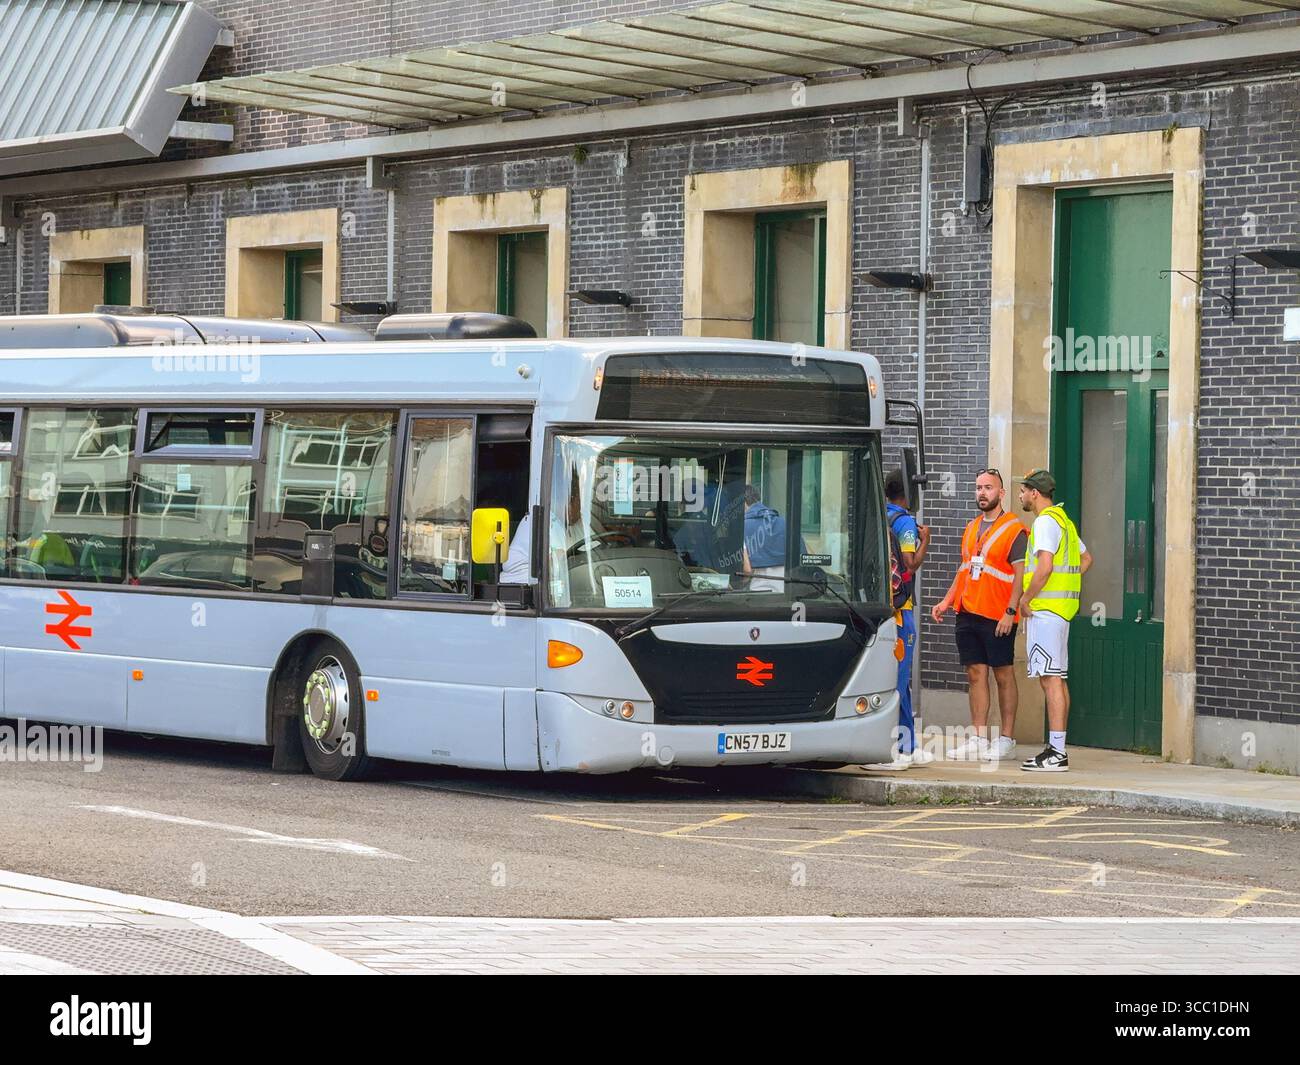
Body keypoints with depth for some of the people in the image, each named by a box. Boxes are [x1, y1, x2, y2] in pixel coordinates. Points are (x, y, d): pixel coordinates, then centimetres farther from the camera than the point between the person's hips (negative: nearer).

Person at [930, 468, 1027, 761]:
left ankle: (1006, 738, 5)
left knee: (1003, 675, 0)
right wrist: (947, 601, 12)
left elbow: (1021, 575, -10)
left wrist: (1010, 611, -18)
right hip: (968, 613, 7)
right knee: (975, 674, 6)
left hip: (998, 617, -7)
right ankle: (979, 739, 9)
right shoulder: (971, 528, 16)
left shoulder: (1014, 530, -6)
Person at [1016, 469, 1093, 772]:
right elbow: (1086, 558, 29)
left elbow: (1045, 566, -24)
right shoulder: (1063, 520, 19)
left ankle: (1056, 753, -14)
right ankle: (1056, 748, 14)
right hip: (1062, 606, 11)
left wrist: (1025, 599, -14)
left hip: (1045, 609, -10)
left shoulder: (1045, 522, -13)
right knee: (1057, 678, 11)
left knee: (1050, 679, -12)